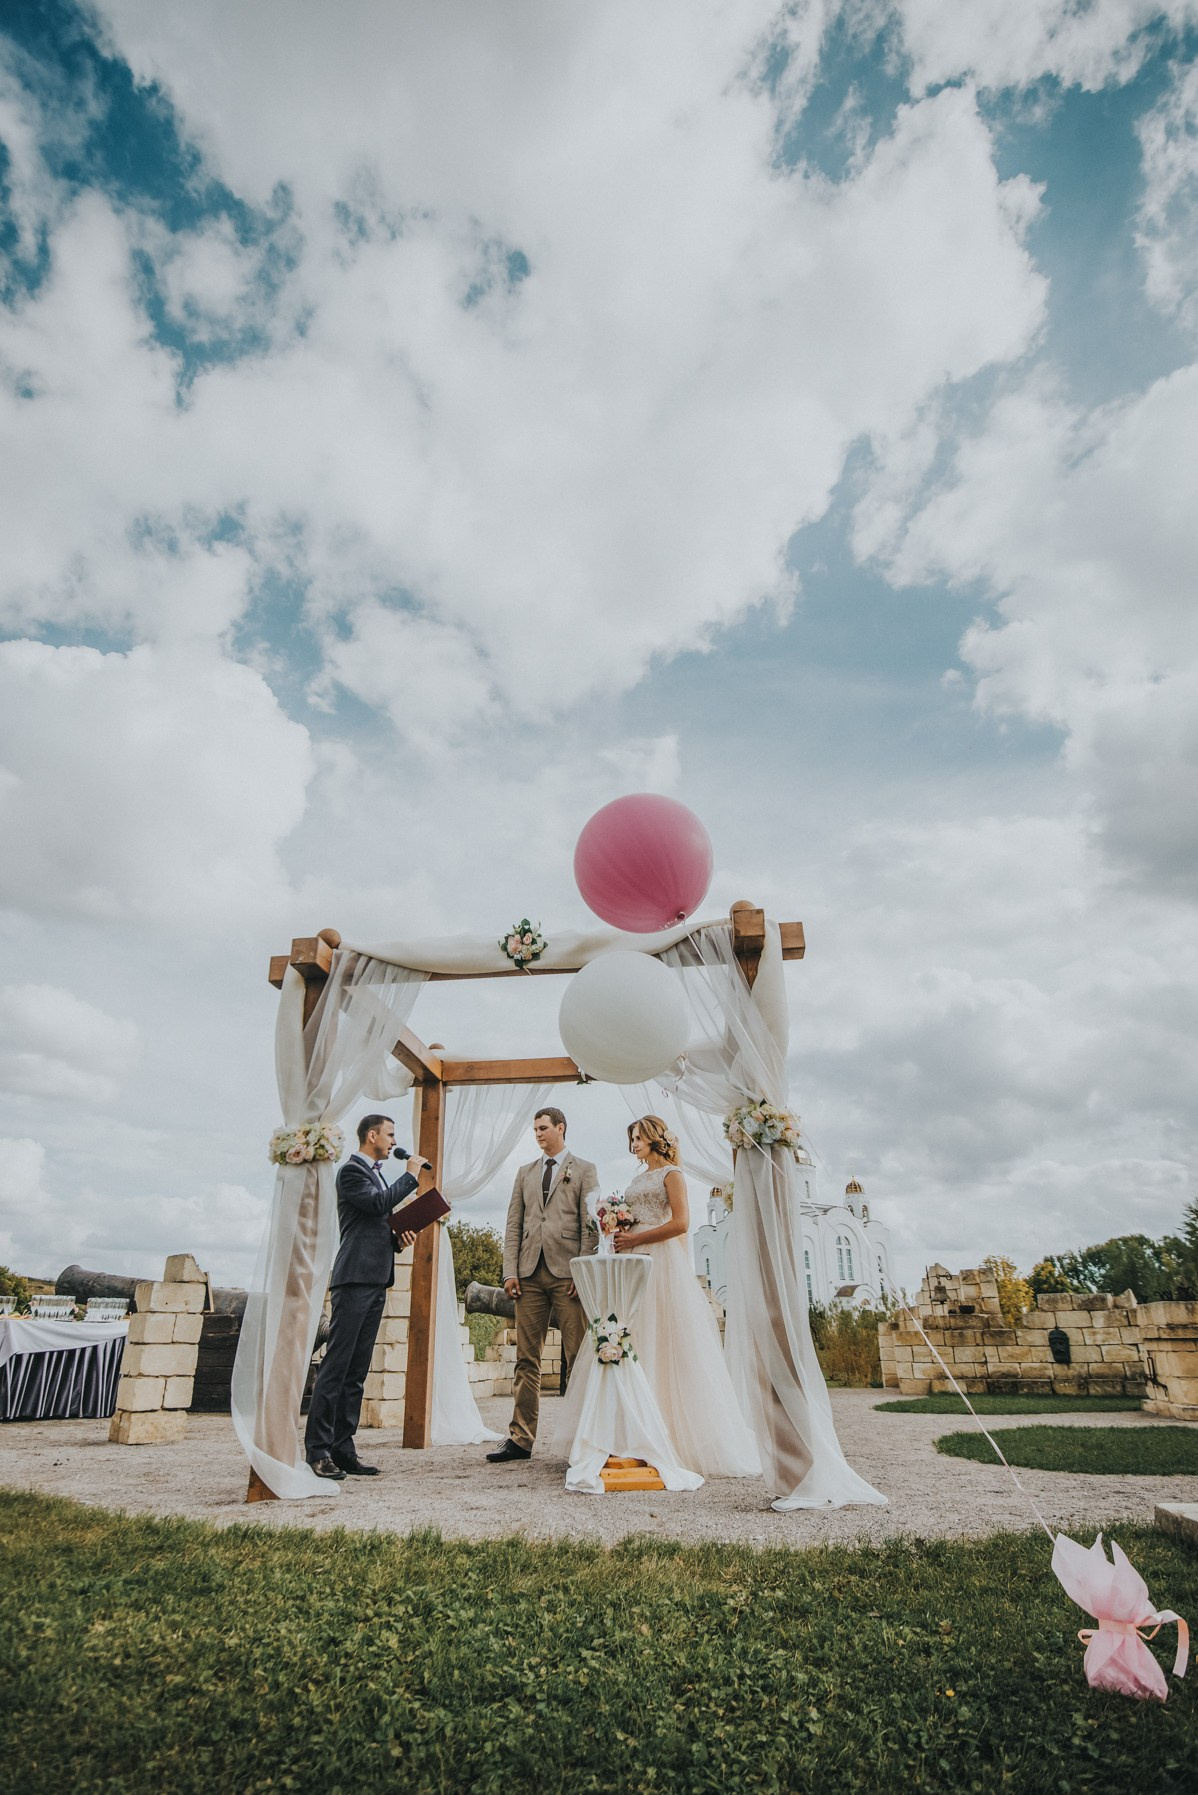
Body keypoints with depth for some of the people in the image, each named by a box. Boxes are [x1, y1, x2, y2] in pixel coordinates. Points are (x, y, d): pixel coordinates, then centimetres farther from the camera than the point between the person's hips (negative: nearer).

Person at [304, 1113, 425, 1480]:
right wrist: (411, 1175, -9)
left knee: (356, 1371, 9)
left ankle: (343, 1450, 12)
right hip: (355, 1278, -9)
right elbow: (379, 1203, -20)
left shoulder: (377, 1175, 23)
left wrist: (398, 1239, 9)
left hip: (376, 1281, 9)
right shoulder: (351, 1170, -4)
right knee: (336, 1365, -7)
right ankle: (317, 1450, -3)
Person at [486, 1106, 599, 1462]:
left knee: (578, 1359, -1)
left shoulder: (584, 1170, 7)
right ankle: (521, 1438, 11)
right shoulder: (525, 1172, 18)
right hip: (529, 1274, 4)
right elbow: (513, 1225, 13)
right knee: (526, 1359, 6)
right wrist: (510, 1271, 3)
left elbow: (591, 1225, 0)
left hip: (568, 1273, -3)